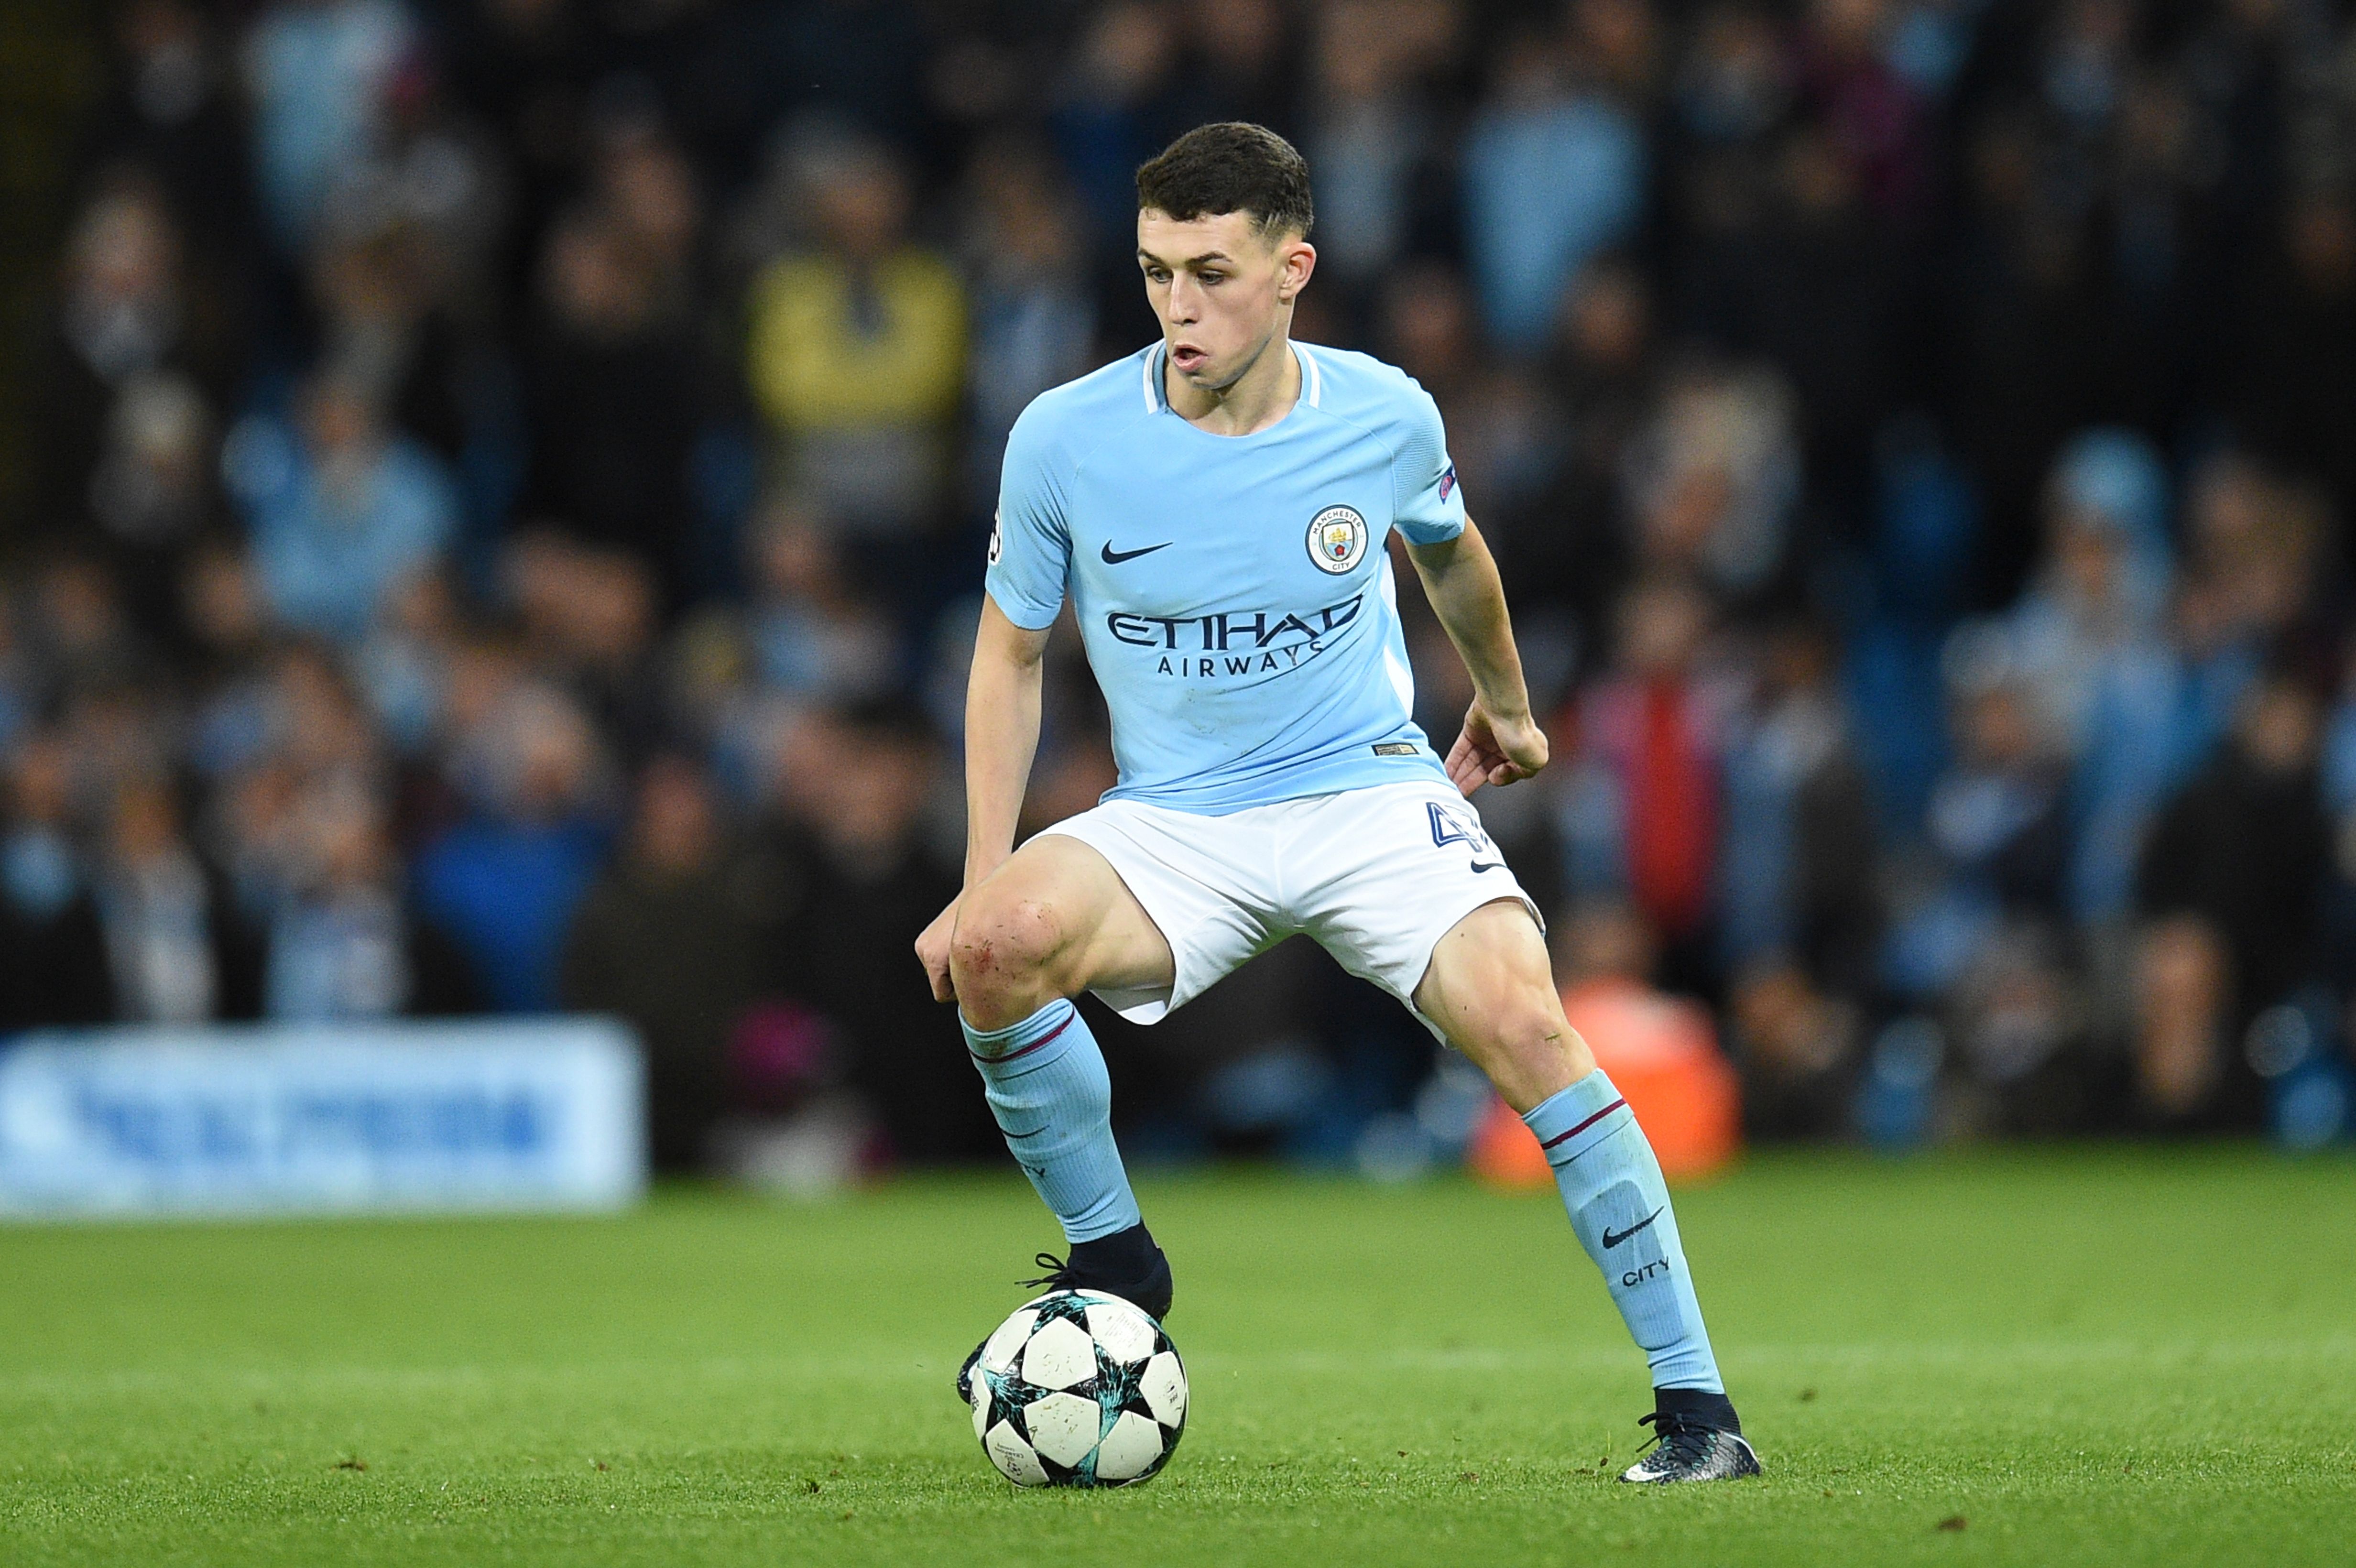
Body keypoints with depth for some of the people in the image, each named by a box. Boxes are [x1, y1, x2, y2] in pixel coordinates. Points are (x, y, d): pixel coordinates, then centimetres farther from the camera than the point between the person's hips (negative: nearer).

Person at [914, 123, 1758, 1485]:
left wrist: (1505, 704, 35)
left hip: (1372, 791, 0)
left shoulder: (1384, 418, -6)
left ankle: (1696, 1403, -19)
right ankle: (1113, 1260, -7)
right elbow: (1013, 652, 6)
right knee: (1001, 944, -32)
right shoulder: (1066, 440, -9)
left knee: (1522, 1018, -27)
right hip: (1170, 823, 0)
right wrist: (985, 881, -3)